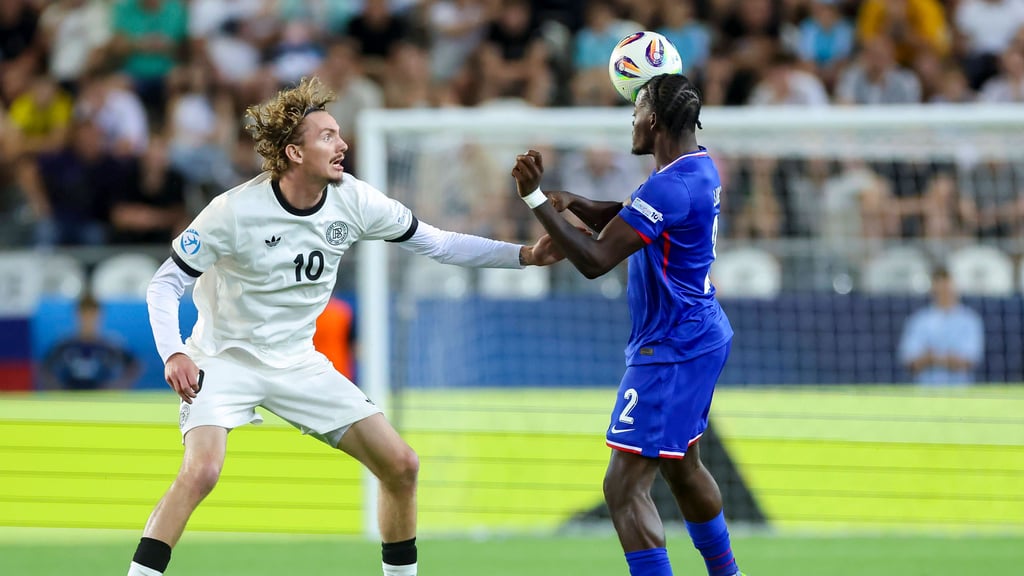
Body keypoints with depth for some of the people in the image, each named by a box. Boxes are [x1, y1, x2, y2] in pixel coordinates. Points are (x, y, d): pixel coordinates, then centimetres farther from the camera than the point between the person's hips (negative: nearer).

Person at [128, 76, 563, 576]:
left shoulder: (352, 200, -8)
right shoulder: (235, 211, -21)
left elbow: (436, 244, 3)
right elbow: (165, 283, -13)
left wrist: (525, 255, -5)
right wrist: (173, 354, -30)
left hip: (297, 362, 5)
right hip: (225, 359, -5)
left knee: (401, 465, -2)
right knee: (201, 471, -31)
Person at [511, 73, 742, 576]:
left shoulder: (670, 187, -24)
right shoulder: (699, 166, 7)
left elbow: (595, 260, -26)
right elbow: (623, 220, 18)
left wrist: (536, 199, -25)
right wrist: (572, 204, -1)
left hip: (671, 351, -11)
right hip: (701, 336, 11)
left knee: (624, 486, -13)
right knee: (683, 467, 28)